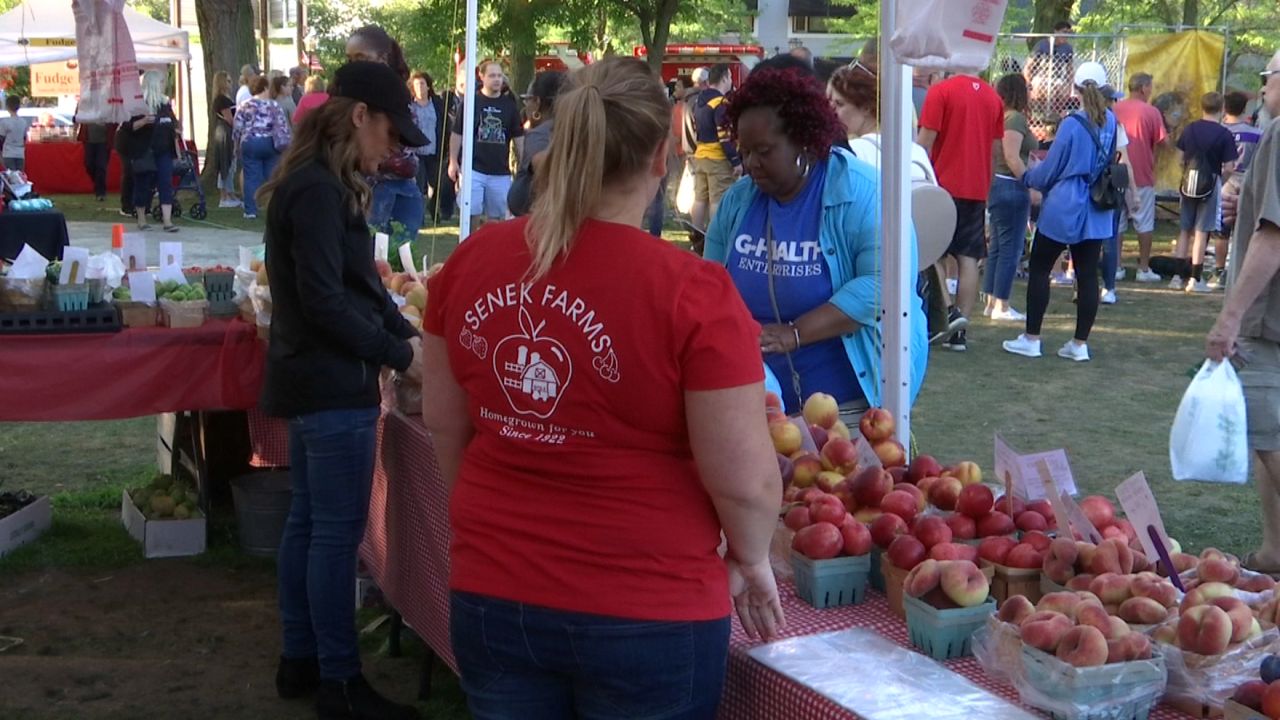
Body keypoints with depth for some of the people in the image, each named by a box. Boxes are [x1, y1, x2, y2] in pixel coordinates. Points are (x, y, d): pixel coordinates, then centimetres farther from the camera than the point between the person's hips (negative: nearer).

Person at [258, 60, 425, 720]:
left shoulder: (320, 184, 13)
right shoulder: (317, 191, -19)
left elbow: (359, 283, 17)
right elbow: (324, 301, -23)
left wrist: (407, 333, 5)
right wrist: (401, 356, -15)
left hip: (312, 380, 11)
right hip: (333, 385, -11)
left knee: (307, 522, 16)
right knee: (337, 533, -3)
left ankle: (299, 660, 26)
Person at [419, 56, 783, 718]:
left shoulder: (470, 262, -4)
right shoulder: (691, 291, -18)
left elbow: (444, 427, 8)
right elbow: (745, 479, -15)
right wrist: (751, 559, 5)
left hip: (492, 595, 4)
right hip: (644, 613, -3)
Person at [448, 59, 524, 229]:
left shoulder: (509, 105, 7)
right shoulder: (471, 102, 0)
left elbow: (518, 137, 12)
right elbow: (457, 134, 2)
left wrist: (521, 165, 8)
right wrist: (453, 161, -3)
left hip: (501, 172, 3)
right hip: (473, 168, -3)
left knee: (498, 217, 8)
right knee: (472, 214, -4)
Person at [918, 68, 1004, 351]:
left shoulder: (941, 91, -9)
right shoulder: (993, 97, 8)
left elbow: (925, 141, -10)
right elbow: (995, 149, 13)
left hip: (944, 186, -4)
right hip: (977, 190, 4)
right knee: (969, 258, 3)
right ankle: (959, 330, 2)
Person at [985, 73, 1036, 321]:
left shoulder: (1001, 117, 13)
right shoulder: (1016, 118, -13)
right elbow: (1012, 158, -20)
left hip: (998, 186, 9)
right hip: (1012, 187, -9)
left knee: (998, 247, 13)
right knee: (1011, 247, -4)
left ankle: (991, 302, 18)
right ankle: (1001, 306, -2)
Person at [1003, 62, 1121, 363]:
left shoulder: (1072, 124, -13)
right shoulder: (1112, 123, 2)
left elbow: (1050, 169, -6)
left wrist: (1028, 177, 13)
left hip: (1063, 208, -5)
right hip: (1097, 213, 5)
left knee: (1039, 269, 5)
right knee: (1088, 275, 6)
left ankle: (1031, 338, 6)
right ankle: (1080, 343, 9)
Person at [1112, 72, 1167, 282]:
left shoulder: (1115, 109, 2)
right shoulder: (1151, 112, -9)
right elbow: (1161, 142, -8)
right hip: (1142, 175, -4)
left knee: (1116, 222, 9)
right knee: (1144, 223, 4)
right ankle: (1144, 269, 5)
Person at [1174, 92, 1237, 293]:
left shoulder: (1189, 129, 2)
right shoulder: (1224, 134, -9)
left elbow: (1181, 158, 7)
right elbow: (1228, 168, -10)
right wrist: (1221, 181, 7)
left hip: (1188, 183, 4)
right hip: (1210, 185, -4)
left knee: (1184, 231, 12)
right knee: (1201, 233, 0)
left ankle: (1178, 276, 13)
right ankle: (1195, 279, 2)